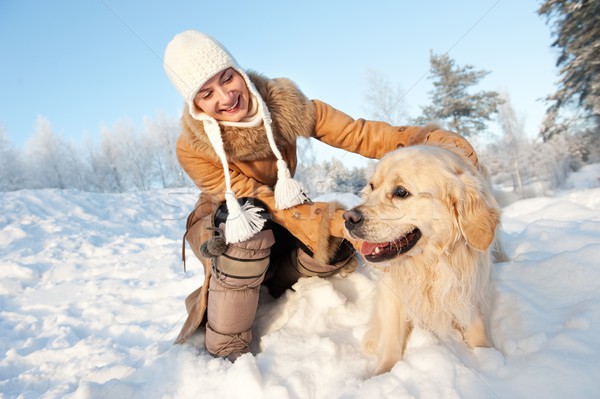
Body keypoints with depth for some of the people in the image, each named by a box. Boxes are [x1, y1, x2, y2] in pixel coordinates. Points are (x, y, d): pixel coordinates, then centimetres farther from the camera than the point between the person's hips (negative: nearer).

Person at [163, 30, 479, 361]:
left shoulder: (282, 103, -21)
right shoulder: (193, 149, -27)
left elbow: (357, 134, -25)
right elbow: (257, 201, -32)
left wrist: (428, 139, -41)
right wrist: (337, 222, -44)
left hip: (278, 219, 3)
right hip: (219, 226, -3)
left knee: (339, 246, -23)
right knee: (251, 217, -38)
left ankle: (263, 287, 1)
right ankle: (225, 351, -21)